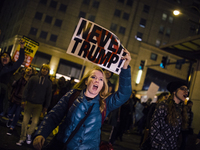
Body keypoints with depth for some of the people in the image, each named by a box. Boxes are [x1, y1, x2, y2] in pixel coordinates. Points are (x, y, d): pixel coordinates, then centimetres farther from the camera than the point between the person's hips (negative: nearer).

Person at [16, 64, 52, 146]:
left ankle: (29, 134, 17)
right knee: (25, 121, 1)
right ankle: (22, 138, 15)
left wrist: (46, 106, 4)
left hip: (39, 105, 0)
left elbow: (48, 95, 7)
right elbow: (26, 89, 2)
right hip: (29, 103, 0)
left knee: (35, 122, -9)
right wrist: (24, 99, -7)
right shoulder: (33, 78, 3)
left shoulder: (48, 82, 5)